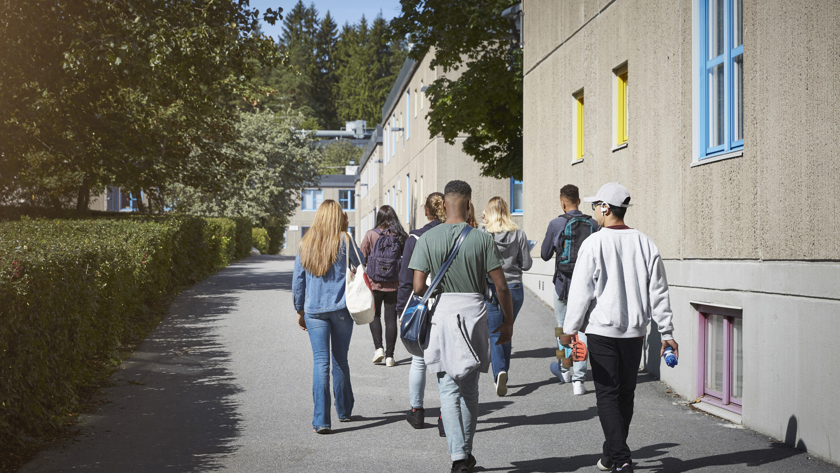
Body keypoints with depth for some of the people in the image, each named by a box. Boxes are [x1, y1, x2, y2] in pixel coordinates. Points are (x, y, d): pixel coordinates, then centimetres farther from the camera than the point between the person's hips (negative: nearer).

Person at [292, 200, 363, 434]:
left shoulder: (306, 243, 6)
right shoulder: (344, 240, -4)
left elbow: (297, 280, 10)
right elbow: (362, 267, 5)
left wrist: (300, 311, 17)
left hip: (313, 310, 2)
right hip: (341, 308, -1)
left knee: (320, 362, -1)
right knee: (340, 360, 13)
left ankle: (320, 420, -8)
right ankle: (344, 410, 26)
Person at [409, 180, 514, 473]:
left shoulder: (428, 239, -3)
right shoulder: (482, 239, -4)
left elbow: (418, 287, -7)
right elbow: (501, 286, -4)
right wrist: (508, 322, 8)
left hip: (441, 314, -1)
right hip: (474, 315, 1)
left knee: (449, 390, 3)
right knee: (470, 389, 13)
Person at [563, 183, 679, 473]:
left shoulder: (594, 244, -10)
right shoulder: (645, 243, 4)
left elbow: (581, 293, -10)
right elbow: (659, 292, 5)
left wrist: (570, 331, -3)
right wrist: (666, 333, 10)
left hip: (602, 330, -4)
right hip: (635, 330, 5)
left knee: (607, 394, 1)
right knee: (625, 394, 14)